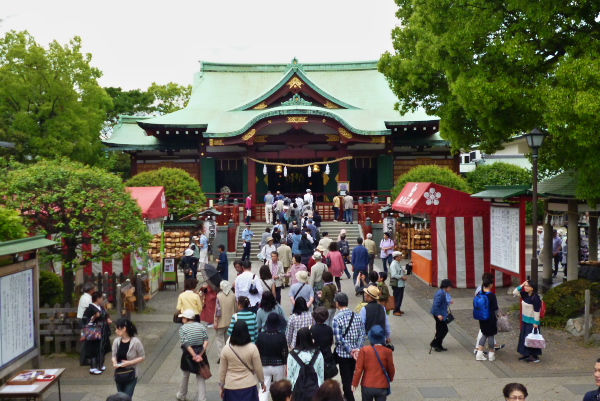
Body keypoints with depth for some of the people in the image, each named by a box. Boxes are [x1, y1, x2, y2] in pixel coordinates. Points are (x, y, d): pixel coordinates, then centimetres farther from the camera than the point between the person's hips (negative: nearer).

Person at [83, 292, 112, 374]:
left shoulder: (101, 307, 10)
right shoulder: (90, 308, -15)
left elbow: (106, 315, 26)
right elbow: (84, 320, -18)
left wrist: (108, 319, 6)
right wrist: (94, 317, -29)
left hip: (103, 332, 9)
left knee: (102, 348, 14)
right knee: (95, 349, -5)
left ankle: (100, 365, 26)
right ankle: (93, 368, 2)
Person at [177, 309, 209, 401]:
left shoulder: (183, 328, -8)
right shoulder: (201, 326, 3)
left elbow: (186, 344, -19)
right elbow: (206, 341, -9)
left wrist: (194, 356, -20)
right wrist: (200, 354, -14)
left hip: (188, 354, -2)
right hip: (200, 352, 2)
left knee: (185, 376, 19)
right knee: (200, 378, 10)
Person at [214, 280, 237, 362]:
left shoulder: (219, 296, -16)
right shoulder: (233, 296, -3)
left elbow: (218, 309, -16)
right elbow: (236, 309, 5)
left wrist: (216, 321, -10)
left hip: (221, 322, -4)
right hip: (230, 321, 5)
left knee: (219, 338, 5)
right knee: (228, 338, 19)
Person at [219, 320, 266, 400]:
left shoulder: (226, 349, -7)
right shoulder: (252, 348, -12)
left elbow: (222, 371, 1)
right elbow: (258, 369, -5)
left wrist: (221, 386, 14)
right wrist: (262, 382, 10)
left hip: (231, 387, 1)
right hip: (248, 386, -1)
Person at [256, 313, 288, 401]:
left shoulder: (261, 335, -9)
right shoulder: (281, 336, -14)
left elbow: (257, 352, -1)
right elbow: (284, 353, -9)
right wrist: (286, 366, 5)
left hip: (264, 366, 1)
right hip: (278, 365, -1)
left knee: (263, 390, 2)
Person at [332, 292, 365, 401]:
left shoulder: (337, 318, -18)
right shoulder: (356, 316, -2)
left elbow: (339, 338, -22)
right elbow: (362, 334, -5)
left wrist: (350, 350, -18)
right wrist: (358, 348, -10)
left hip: (342, 354, -6)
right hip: (355, 353, 6)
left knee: (346, 379, 4)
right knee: (350, 376, 24)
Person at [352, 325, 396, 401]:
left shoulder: (364, 350, -11)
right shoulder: (387, 351, -10)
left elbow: (359, 369, -9)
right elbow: (391, 369, 1)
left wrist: (355, 383, 4)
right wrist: (390, 379, 22)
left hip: (367, 386, 0)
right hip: (382, 387, 0)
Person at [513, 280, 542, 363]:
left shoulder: (535, 298, -21)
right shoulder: (525, 295, 2)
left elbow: (537, 311, -20)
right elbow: (514, 292, 8)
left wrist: (536, 322, -18)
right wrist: (521, 286, -3)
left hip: (532, 321, -8)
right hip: (525, 320, 9)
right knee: (523, 337, 14)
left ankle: (535, 356, 11)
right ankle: (526, 354, 26)